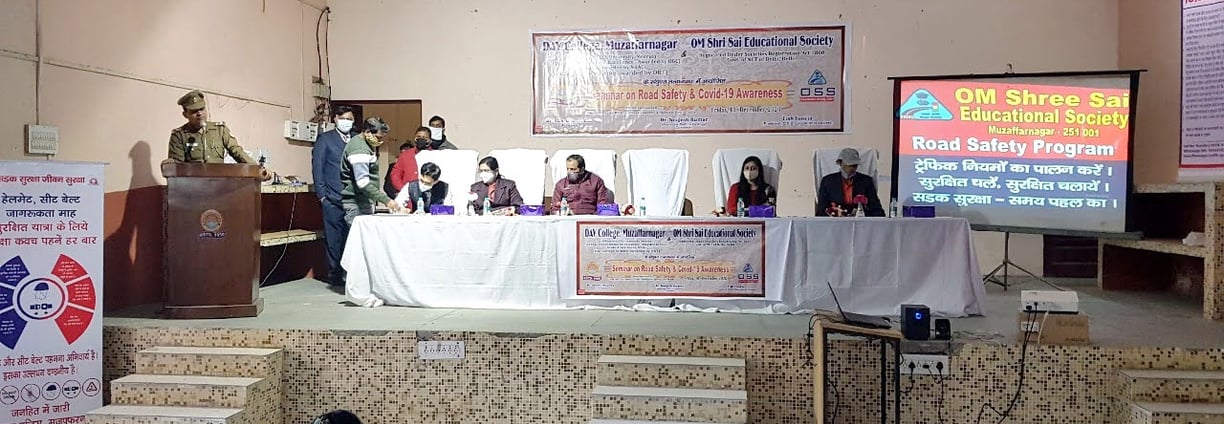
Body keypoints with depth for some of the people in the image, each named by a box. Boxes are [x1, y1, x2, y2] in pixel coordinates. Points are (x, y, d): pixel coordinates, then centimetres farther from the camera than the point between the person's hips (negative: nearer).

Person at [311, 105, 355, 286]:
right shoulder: (325, 139, 7)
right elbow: (317, 167, 3)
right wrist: (322, 194, -4)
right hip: (333, 198, -3)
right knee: (334, 238, 0)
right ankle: (334, 274, 8)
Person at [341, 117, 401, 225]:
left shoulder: (368, 145, 13)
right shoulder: (359, 149, -17)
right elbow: (362, 183, -24)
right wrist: (386, 200, -26)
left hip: (365, 202, 9)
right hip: (356, 204, -9)